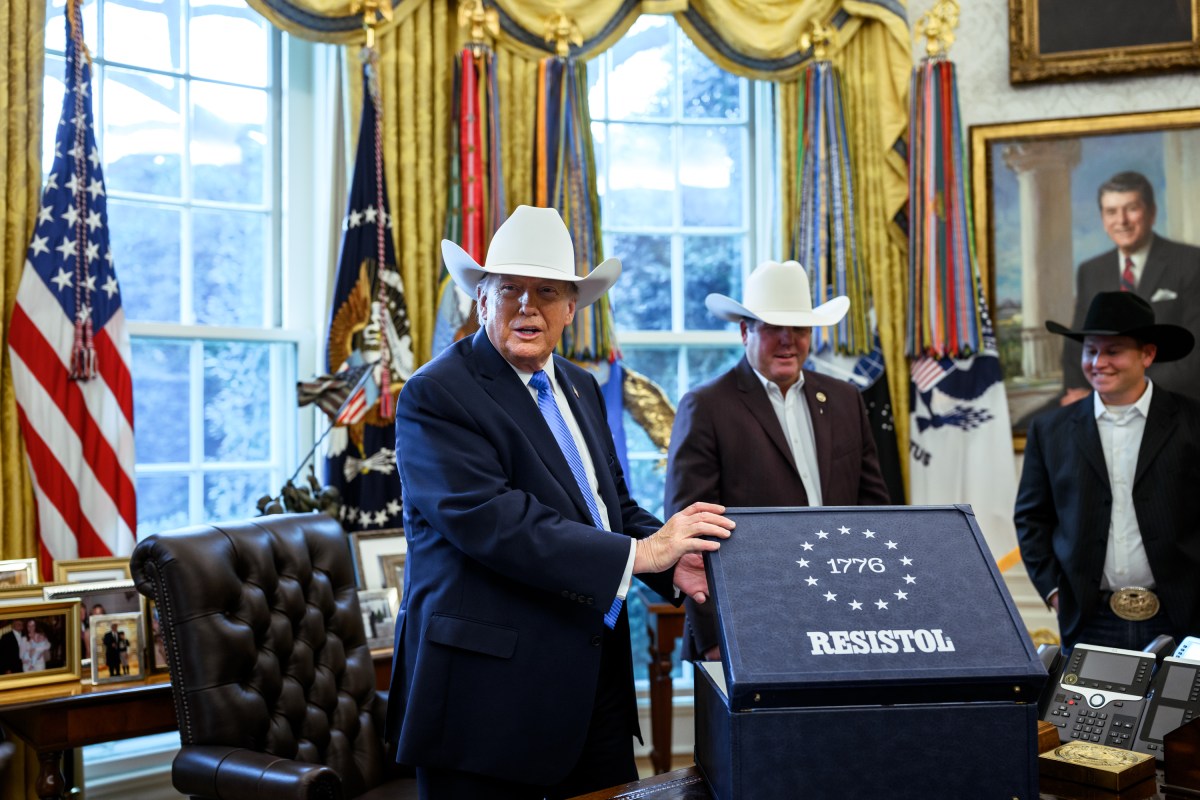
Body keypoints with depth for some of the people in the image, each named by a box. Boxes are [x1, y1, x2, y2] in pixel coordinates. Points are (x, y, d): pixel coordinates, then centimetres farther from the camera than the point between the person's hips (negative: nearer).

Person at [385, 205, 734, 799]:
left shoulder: (580, 388, 14)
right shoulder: (436, 396, -12)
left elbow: (611, 501, 15)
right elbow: (489, 520, -23)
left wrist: (673, 553, -7)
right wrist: (638, 554, -22)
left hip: (598, 673, 7)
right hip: (490, 684, -7)